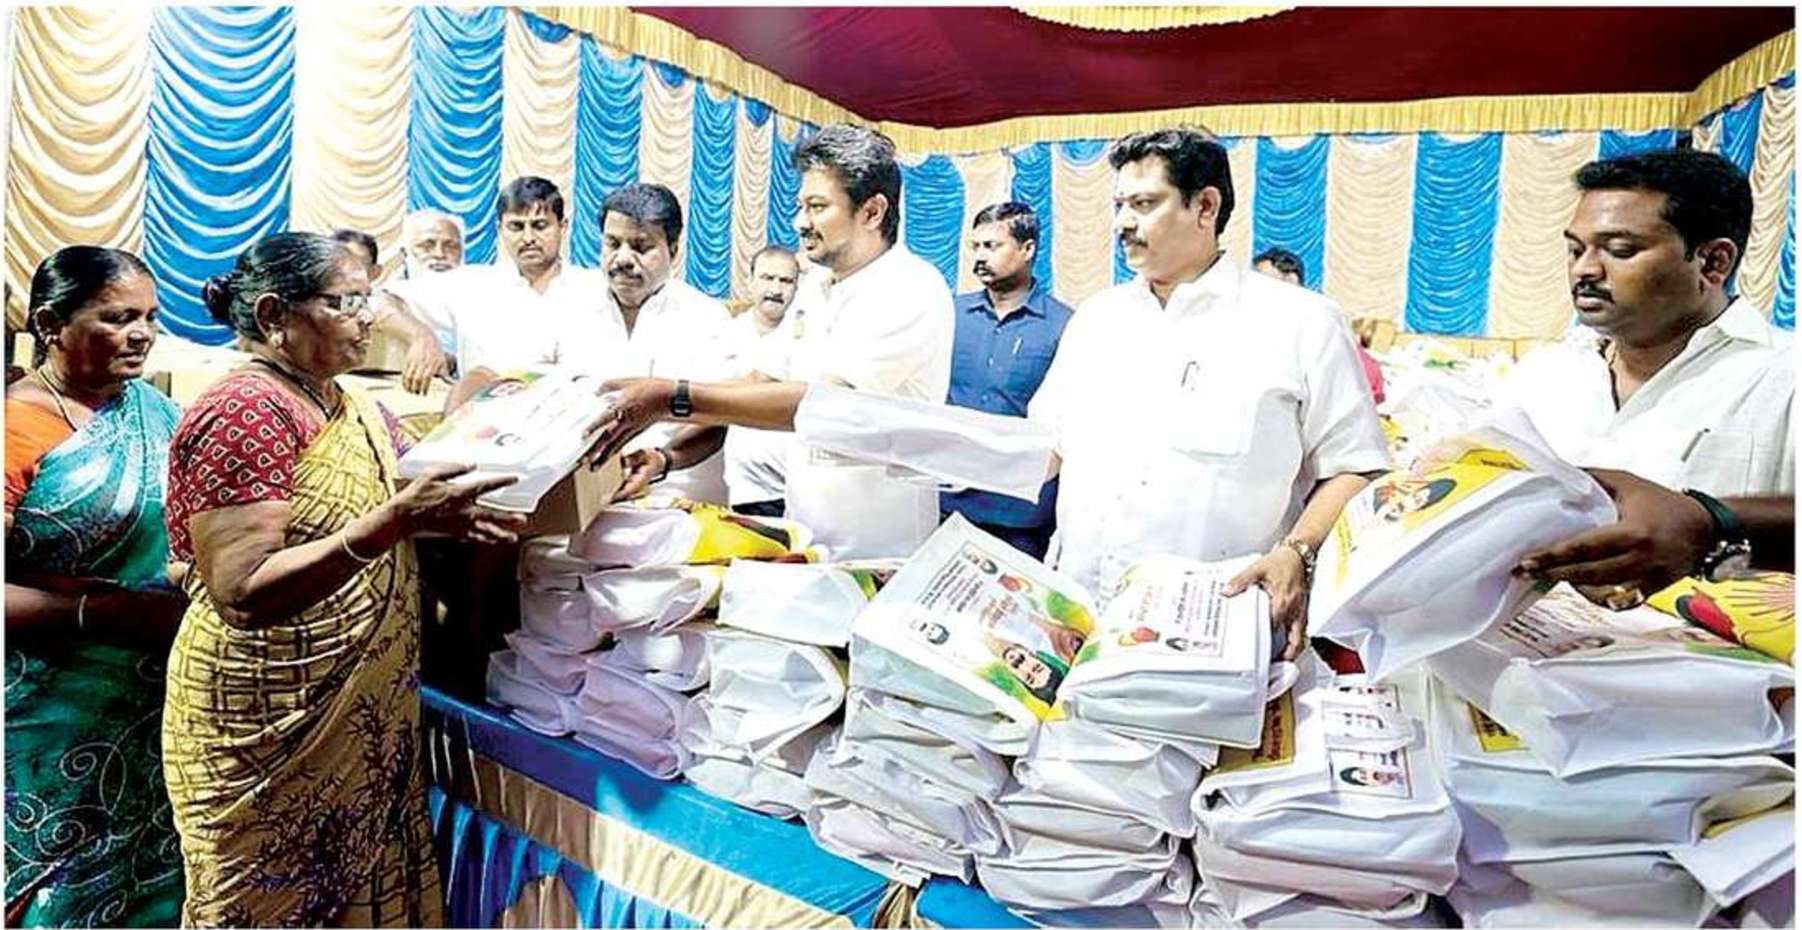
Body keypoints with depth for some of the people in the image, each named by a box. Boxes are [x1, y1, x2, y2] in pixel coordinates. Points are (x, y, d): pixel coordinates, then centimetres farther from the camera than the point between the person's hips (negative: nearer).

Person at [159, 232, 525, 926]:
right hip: (268, 732, -7)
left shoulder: (354, 408, 8)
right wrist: (398, 518, -32)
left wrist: (451, 513, -6)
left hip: (364, 721, 7)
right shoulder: (242, 415, -17)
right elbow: (245, 594, -24)